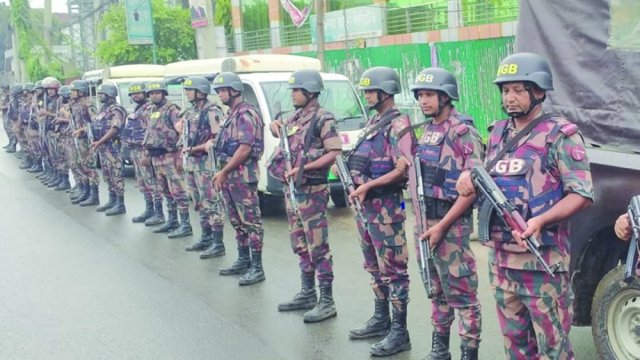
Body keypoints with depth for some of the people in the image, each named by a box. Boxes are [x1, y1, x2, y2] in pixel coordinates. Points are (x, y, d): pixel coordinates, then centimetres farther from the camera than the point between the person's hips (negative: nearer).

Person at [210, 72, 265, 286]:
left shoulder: (246, 115, -12)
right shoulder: (230, 115, 18)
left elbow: (244, 149, -19)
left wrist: (223, 172, -15)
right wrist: (221, 172, 11)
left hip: (243, 176, -10)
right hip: (229, 176, 10)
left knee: (251, 221, -6)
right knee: (237, 221, 15)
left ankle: (257, 268, -4)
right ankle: (243, 261, 25)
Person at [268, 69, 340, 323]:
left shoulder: (323, 119, -11)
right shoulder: (295, 117, 13)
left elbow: (335, 153, -18)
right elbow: (280, 133, 31)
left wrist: (303, 168, -22)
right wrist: (275, 126, 8)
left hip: (312, 191, -9)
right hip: (291, 190, 9)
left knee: (318, 247, -6)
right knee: (300, 245, 15)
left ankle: (327, 302, 0)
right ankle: (307, 294, 27)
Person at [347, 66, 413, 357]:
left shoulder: (398, 124, -13)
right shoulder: (373, 122, 15)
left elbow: (403, 170, -20)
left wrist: (368, 186, -21)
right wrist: (358, 186, 6)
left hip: (385, 204, -10)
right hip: (365, 203, 10)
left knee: (392, 268, -3)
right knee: (374, 266, 18)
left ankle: (400, 332, 4)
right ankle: (381, 319, 31)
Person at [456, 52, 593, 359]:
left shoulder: (560, 134, -9)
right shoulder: (498, 133, 11)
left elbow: (582, 194, -13)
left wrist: (540, 220, -26)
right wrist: (469, 180, -3)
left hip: (543, 262, -6)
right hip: (500, 259, 7)